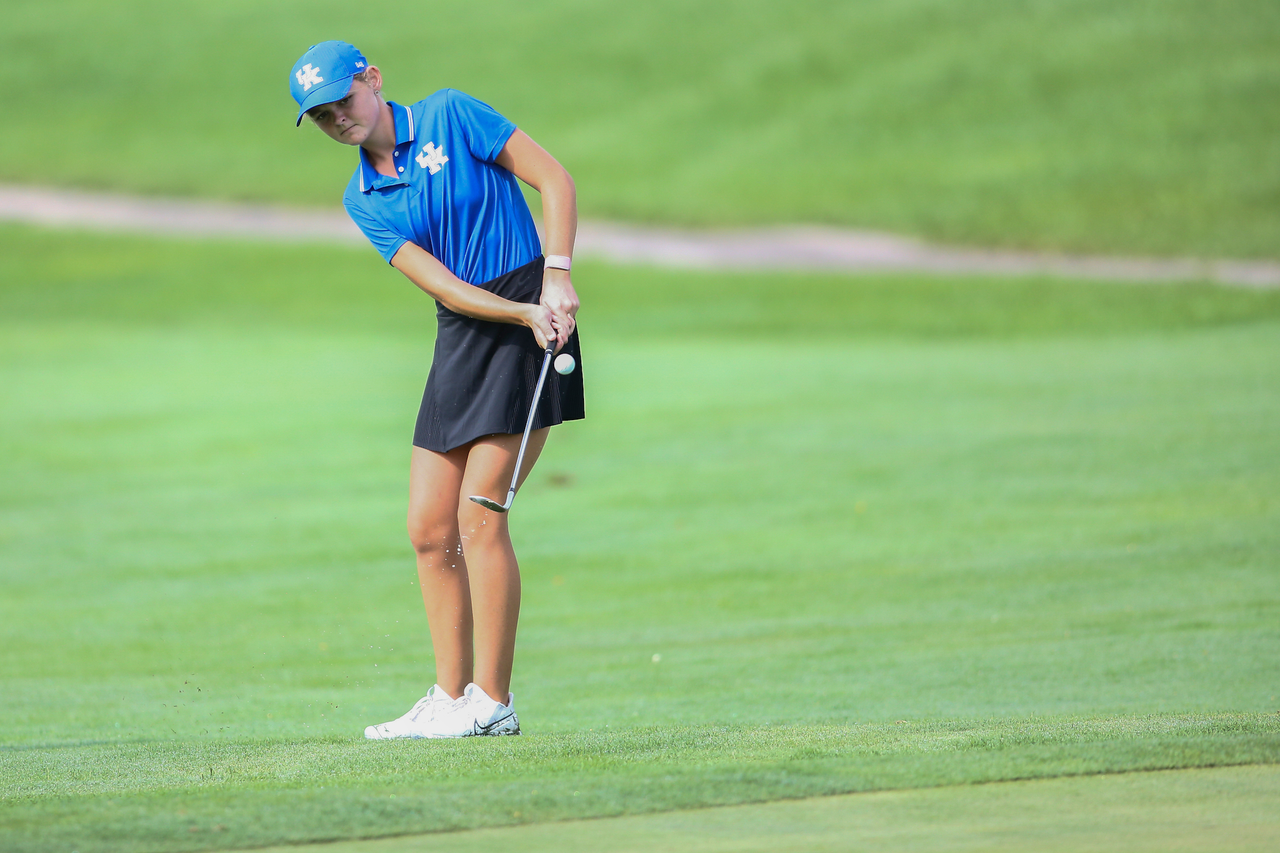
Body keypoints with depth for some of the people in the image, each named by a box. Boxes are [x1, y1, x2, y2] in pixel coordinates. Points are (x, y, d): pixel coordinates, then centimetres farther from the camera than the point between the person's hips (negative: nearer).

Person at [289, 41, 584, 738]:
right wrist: (523, 314, -19)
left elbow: (554, 179, -6)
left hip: (535, 317, -6)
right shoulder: (362, 199, 8)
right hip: (464, 335, 6)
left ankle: (492, 702, -8)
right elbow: (442, 286, -3)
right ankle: (451, 697, 11)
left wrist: (556, 279, -17)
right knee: (430, 529, 3)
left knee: (480, 515, -13)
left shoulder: (450, 116, -3)